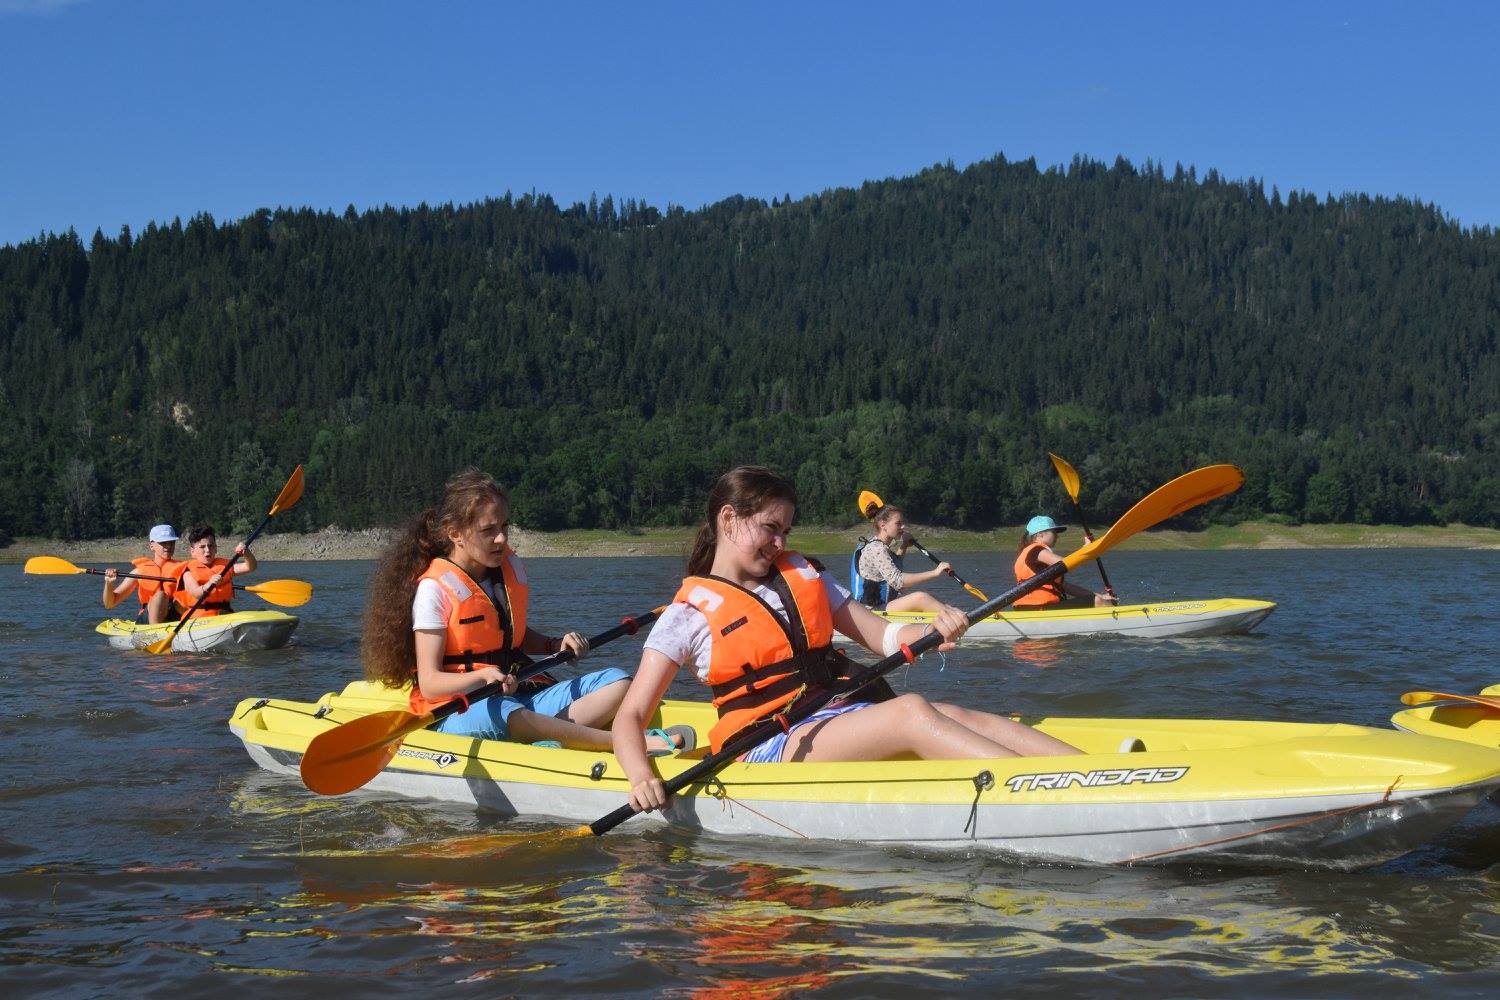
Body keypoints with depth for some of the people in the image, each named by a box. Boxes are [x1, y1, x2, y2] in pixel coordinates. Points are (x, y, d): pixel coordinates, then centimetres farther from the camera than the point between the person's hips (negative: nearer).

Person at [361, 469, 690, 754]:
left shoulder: (511, 568, 11)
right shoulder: (435, 589, -10)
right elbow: (430, 682, -16)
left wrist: (555, 645, 6)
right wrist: (482, 677, -33)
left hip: (519, 694, 8)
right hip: (459, 709, -8)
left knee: (616, 682, -7)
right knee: (505, 715, -42)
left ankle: (547, 743, -35)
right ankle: (639, 743, -45)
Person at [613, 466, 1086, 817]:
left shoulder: (802, 576, 18)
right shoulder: (688, 614, 2)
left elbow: (882, 636, 16)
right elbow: (630, 717, -2)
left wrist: (932, 634, -7)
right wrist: (642, 777, -23)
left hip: (842, 719, 6)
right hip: (769, 747, -6)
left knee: (959, 716, -22)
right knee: (911, 711, -30)